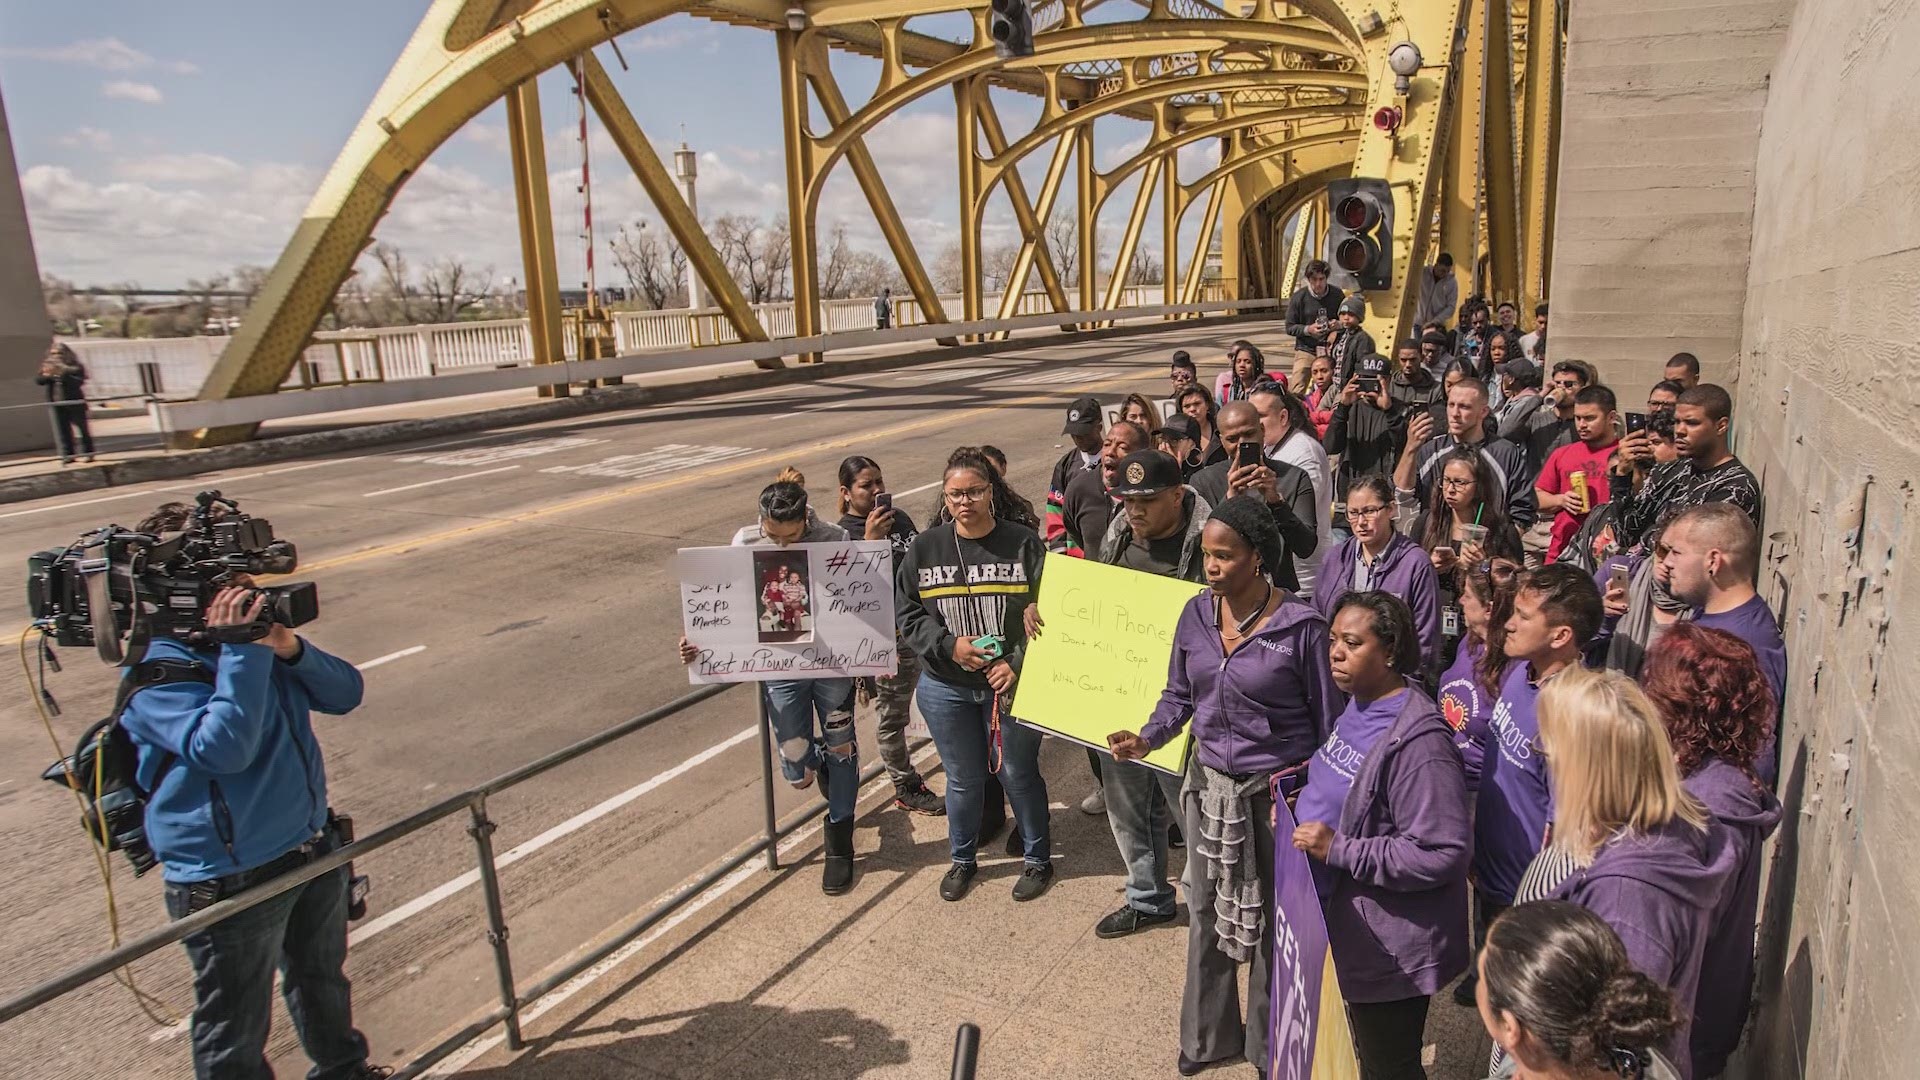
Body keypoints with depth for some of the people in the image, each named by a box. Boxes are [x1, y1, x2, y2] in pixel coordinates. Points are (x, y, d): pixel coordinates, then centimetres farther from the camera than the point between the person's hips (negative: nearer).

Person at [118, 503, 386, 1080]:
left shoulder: (253, 633, 4)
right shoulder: (156, 672, -19)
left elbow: (346, 693, -1)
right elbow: (224, 748, -33)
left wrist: (289, 648, -17)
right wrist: (242, 653, -32)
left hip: (314, 847, 8)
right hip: (231, 880, -7)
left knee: (323, 980, 28)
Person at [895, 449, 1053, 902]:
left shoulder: (1024, 544, -9)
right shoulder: (925, 547, -1)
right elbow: (906, 613, 0)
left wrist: (1018, 663, -19)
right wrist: (949, 645, -14)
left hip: (1011, 684, -2)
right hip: (946, 688, 2)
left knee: (1018, 774, 11)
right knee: (962, 778, 15)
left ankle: (1036, 858, 33)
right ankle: (962, 859, 37)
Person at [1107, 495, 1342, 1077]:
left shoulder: (1300, 625, -17)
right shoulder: (1196, 614, -3)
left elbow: (1330, 722, -10)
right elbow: (1179, 695, 8)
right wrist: (1147, 738, -10)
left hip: (1276, 790, -4)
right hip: (1209, 785, 5)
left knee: (1270, 920, 13)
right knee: (1207, 910, 18)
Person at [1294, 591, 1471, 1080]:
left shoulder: (1418, 742, -27)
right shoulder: (1358, 705, 2)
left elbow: (1442, 853, -28)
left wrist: (1338, 851, -27)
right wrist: (1302, 795, 3)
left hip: (1390, 947, -9)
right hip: (1346, 926, 9)